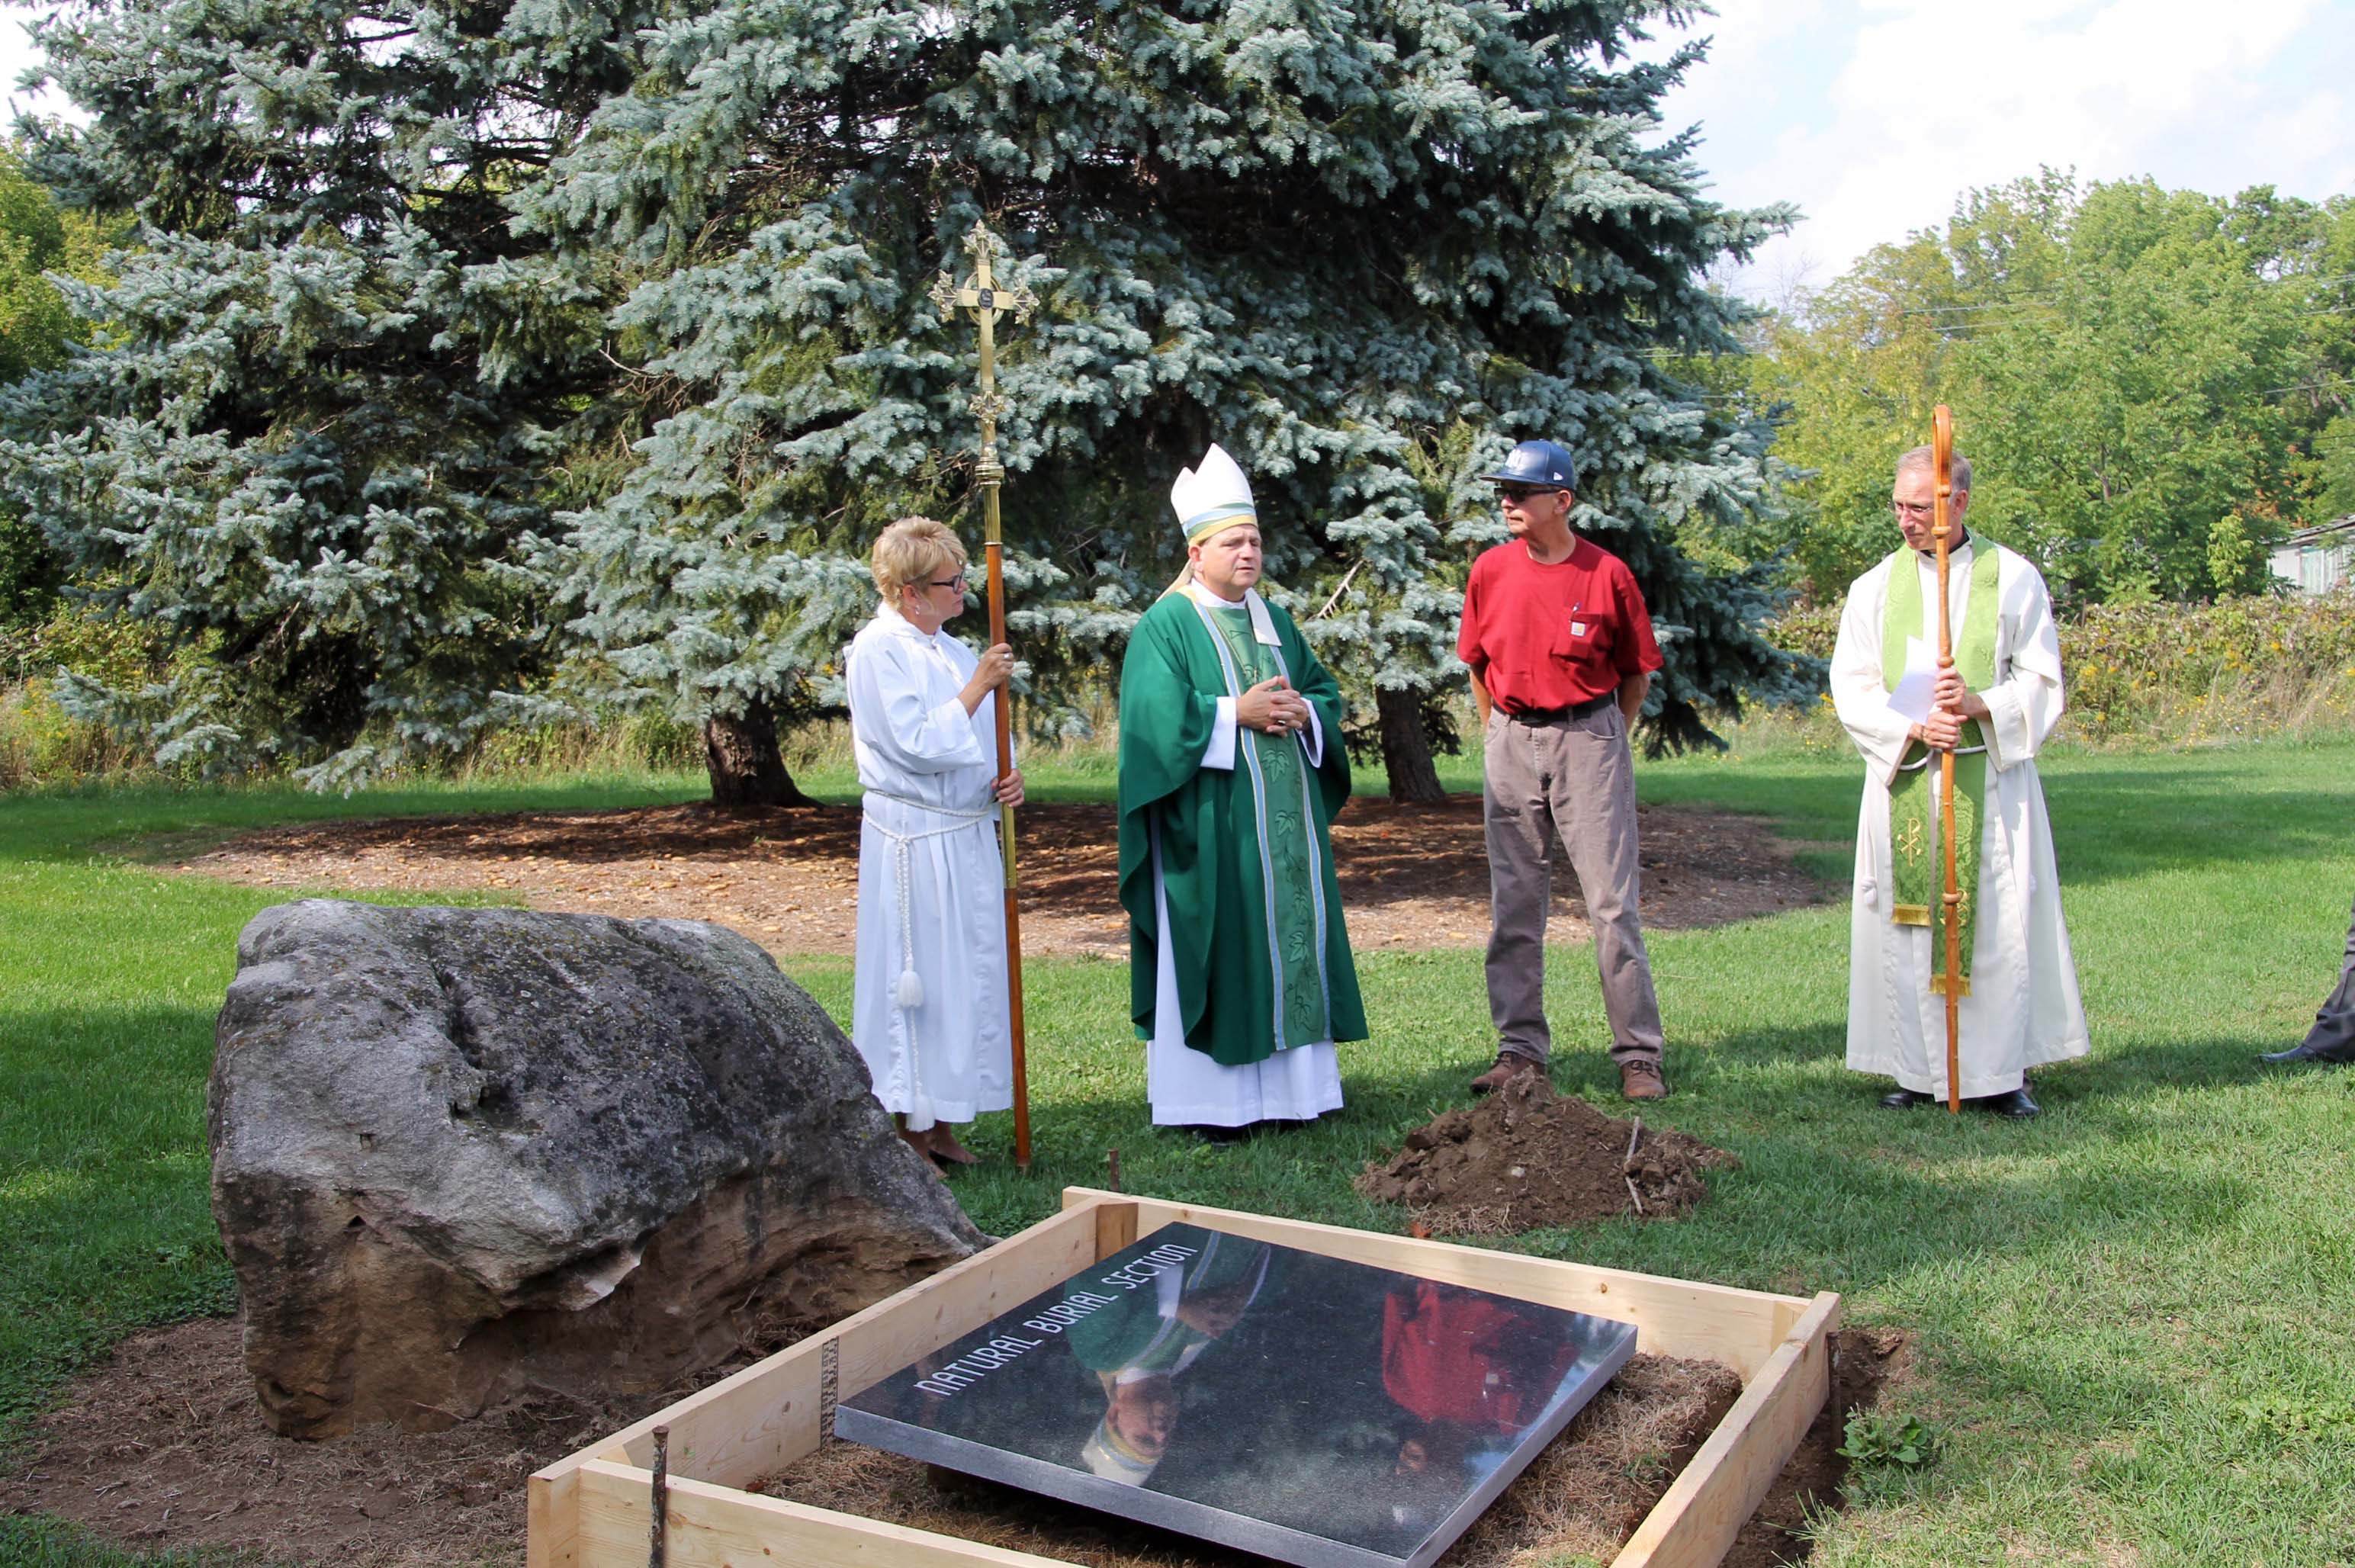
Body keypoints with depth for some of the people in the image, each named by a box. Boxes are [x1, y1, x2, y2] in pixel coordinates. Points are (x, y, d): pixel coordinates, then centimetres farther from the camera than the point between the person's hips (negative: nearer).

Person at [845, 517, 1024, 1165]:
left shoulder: (949, 648, 14)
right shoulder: (879, 650, -11)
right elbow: (918, 745, -19)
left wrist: (1007, 776, 1)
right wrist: (978, 686, -17)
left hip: (968, 837, 8)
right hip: (913, 843, -8)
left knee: (968, 975, 11)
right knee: (916, 980, -2)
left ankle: (939, 1125, 21)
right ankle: (908, 1132, 9)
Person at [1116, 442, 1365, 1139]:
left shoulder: (1274, 621, 15)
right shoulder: (1165, 626, -5)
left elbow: (1325, 692, 17)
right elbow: (1157, 717, -15)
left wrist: (1302, 712, -5)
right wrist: (1237, 714, -17)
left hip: (1284, 818, 7)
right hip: (1210, 824, -7)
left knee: (1292, 935, 8)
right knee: (1216, 949, -4)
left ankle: (1290, 1078, 18)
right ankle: (1210, 1098, 4)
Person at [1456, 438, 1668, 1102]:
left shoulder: (1608, 574, -7)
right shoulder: (1490, 570, 2)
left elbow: (1638, 670, 4)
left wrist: (1606, 740, 3)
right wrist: (1508, 729, 14)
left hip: (1589, 737, -3)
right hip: (1511, 745, 4)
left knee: (1612, 902, -3)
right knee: (1513, 906, 6)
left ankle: (1639, 1054, 5)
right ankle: (1521, 1049, 16)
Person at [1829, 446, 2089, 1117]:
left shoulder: (2013, 578, 4)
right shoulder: (1876, 586, 8)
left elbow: (2040, 679, 2)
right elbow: (1851, 686, 3)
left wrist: (1981, 705, -17)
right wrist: (1912, 726, -14)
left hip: (1990, 779, -1)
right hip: (1904, 778, 1)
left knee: (1999, 923, -2)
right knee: (1907, 921, 0)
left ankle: (2001, 1073, 6)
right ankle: (1919, 1070, 8)